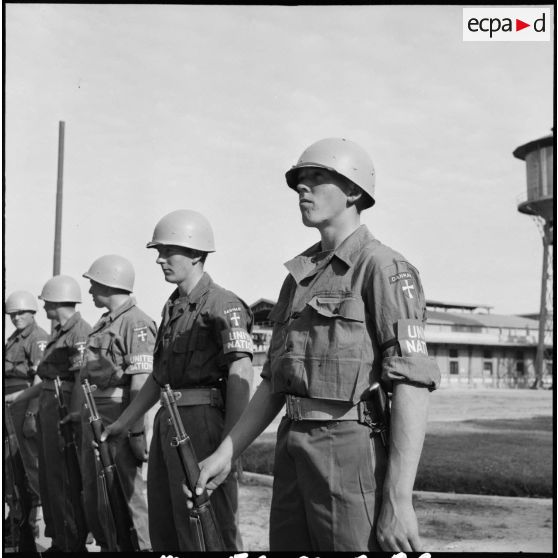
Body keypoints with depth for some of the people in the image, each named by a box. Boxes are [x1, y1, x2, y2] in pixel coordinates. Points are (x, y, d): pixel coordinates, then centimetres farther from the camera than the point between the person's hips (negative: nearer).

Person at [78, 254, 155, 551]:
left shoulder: (136, 323, -14)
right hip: (92, 417, 10)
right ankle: (107, 546, 29)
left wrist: (136, 429, -23)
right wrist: (83, 415, 18)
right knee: (93, 494, 17)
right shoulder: (104, 323, 16)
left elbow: (141, 380, -20)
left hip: (117, 421, -10)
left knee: (125, 494, -4)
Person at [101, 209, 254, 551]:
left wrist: (229, 446, -25)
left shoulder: (222, 305, -11)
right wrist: (123, 422, 23)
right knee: (163, 529, 16)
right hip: (167, 420, 9)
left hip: (202, 420, -9)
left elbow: (241, 375, -19)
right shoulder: (172, 307, 17)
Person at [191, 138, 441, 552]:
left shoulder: (383, 268, -9)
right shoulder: (300, 276, 16)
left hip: (354, 454, -7)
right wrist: (226, 452, 13)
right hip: (294, 455, 8)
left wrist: (399, 500, -21)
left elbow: (414, 385, -16)